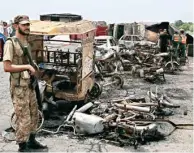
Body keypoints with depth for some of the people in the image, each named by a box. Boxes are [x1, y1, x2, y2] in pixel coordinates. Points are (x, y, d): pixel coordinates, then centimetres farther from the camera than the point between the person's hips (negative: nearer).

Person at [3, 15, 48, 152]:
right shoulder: (10, 43, -14)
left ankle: (32, 141, 32)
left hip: (30, 85, 8)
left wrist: (34, 69, 6)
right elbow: (7, 67, -21)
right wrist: (27, 66, -19)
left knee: (34, 115, 16)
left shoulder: (27, 43, 12)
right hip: (19, 87, -8)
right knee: (24, 119, -2)